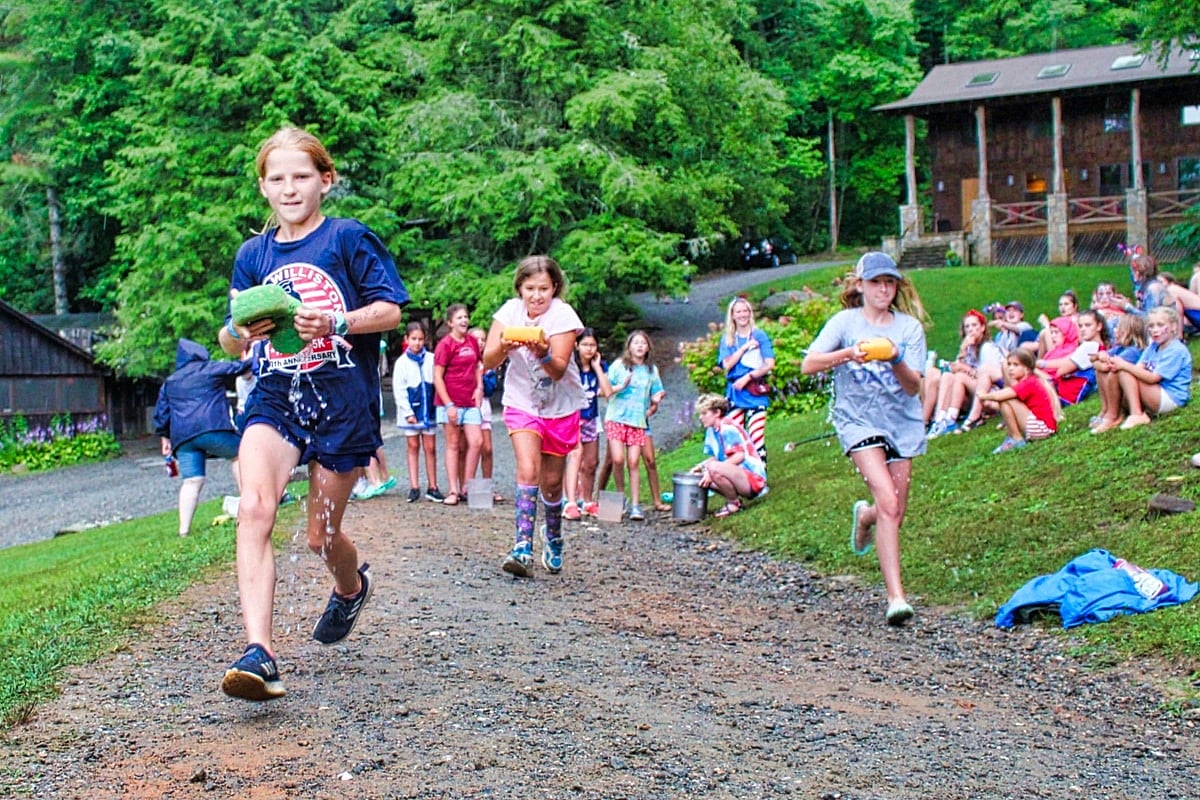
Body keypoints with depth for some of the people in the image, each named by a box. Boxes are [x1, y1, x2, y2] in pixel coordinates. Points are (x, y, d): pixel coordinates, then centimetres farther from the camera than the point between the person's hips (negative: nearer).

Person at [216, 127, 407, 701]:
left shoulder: (349, 238, -1)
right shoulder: (253, 254, 11)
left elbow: (390, 310, -4)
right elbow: (231, 341, 14)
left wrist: (335, 321, -21)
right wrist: (240, 331, -10)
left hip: (344, 401, -3)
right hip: (275, 396, 3)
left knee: (321, 537, 8)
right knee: (254, 508, -24)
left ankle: (351, 587, 47)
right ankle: (258, 654, -30)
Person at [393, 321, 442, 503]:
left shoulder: (431, 359, 1)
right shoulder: (402, 362, -2)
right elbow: (398, 389, -3)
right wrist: (408, 412, -9)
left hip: (429, 409, 1)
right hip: (411, 411, -1)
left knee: (430, 447, 4)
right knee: (413, 447, 6)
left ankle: (432, 487, 8)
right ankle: (414, 487, 9)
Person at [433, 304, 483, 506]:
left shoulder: (472, 342, 10)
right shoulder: (445, 345, -8)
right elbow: (437, 377, -11)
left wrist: (479, 387, 5)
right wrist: (449, 405, -15)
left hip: (470, 402, 5)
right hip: (451, 403, -5)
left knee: (476, 442, -3)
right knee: (454, 445, 0)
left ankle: (466, 487, 8)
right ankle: (453, 491, 4)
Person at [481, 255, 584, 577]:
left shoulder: (563, 315, -17)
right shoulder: (510, 311, -11)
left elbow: (559, 370, -24)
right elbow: (488, 361, -15)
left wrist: (544, 353, -45)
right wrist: (504, 347, -36)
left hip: (560, 407, 0)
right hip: (522, 403, 0)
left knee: (552, 481, 7)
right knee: (528, 470, -20)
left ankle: (553, 538, 35)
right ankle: (523, 549, -24)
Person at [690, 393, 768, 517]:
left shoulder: (728, 428, -15)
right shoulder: (711, 431, 12)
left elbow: (739, 456, -23)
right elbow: (715, 457, 16)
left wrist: (711, 469, -25)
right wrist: (699, 467, -2)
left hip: (753, 479, -10)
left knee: (714, 468, -32)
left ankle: (734, 503, -11)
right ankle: (734, 499, 9)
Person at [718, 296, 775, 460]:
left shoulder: (759, 335, 5)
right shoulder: (727, 339, 12)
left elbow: (770, 364, -3)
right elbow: (727, 364, -2)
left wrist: (748, 377, -12)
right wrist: (744, 347, -9)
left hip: (756, 392, -3)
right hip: (735, 392, 3)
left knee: (757, 436, -11)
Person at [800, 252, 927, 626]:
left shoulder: (909, 327, 1)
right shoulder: (845, 322, -3)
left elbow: (914, 387, -7)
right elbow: (808, 365, -13)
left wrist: (896, 361, -25)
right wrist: (847, 355, -28)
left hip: (902, 422, 3)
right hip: (859, 420, -3)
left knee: (896, 513, 9)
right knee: (888, 502, -19)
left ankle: (865, 515, 47)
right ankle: (896, 597, -18)